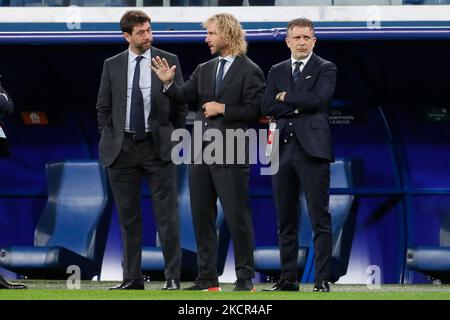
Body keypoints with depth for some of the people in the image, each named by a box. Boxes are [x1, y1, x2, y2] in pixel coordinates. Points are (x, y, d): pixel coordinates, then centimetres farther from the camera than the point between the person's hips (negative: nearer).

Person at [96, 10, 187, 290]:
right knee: (128, 217, 6)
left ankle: (173, 277, -2)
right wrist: (109, 139, 6)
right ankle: (132, 278, 11)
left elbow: (181, 104, 5)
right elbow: (104, 107, 12)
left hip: (158, 147, -2)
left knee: (167, 215, -5)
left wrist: (174, 138, 2)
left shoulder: (169, 61, 2)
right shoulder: (112, 65, 7)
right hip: (121, 149, 2)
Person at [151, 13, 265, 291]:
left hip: (231, 154, -7)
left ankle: (245, 279, 3)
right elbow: (185, 96, 4)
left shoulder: (249, 71, -5)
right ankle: (207, 278, 14)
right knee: (202, 217, 8)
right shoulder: (204, 70, 14)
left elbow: (253, 111, -11)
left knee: (238, 216, -3)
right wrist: (168, 83, -13)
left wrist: (222, 109, -14)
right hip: (201, 152, 7)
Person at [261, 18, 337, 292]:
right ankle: (288, 279, 14)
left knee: (320, 219, -6)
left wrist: (286, 98, -4)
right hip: (282, 148, 5)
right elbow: (267, 107, 3)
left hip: (312, 149, -5)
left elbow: (319, 98, -14)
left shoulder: (326, 69, 3)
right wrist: (301, 106, -7)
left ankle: (322, 280, -6)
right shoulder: (277, 71, 16)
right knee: (286, 221, 8)